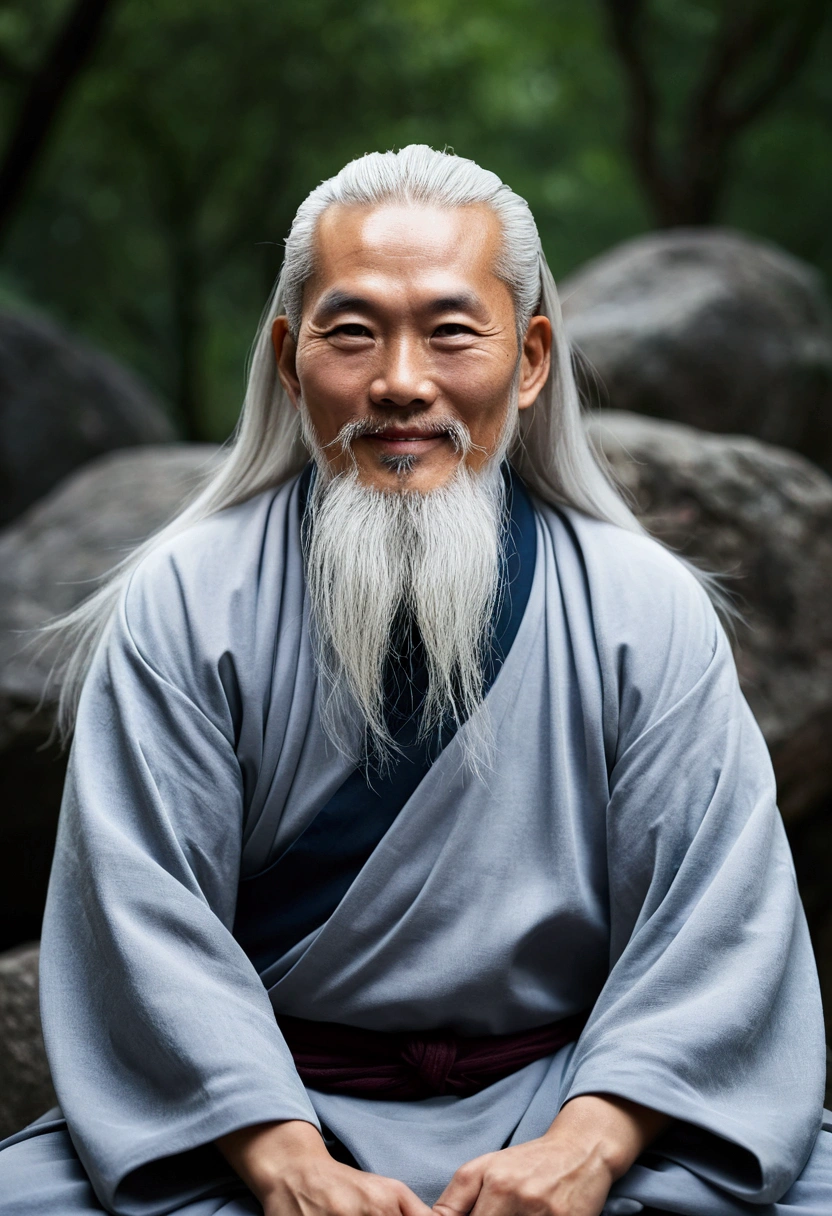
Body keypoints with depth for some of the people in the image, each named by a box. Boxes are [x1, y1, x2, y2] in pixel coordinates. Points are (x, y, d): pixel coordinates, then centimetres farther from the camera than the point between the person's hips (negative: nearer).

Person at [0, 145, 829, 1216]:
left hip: (566, 1088, 1)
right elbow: (145, 912, -8)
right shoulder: (181, 606, -1)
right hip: (262, 1105, 0)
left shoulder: (647, 614, 2)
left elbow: (716, 925, -5)